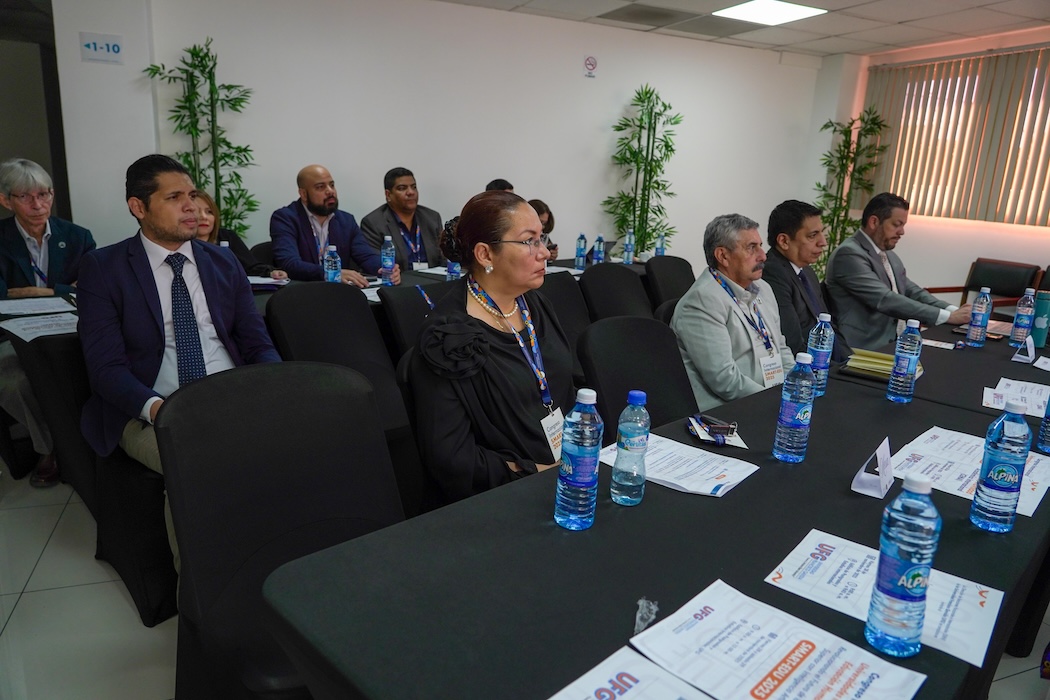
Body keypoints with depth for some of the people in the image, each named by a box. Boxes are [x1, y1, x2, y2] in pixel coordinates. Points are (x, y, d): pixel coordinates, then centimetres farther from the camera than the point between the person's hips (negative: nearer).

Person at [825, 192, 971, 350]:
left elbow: (913, 293, 14)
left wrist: (953, 310, -3)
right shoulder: (849, 254, -13)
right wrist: (947, 316, -18)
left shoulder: (889, 255, 16)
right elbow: (885, 300, -20)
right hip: (863, 350, -8)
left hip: (894, 343, 8)